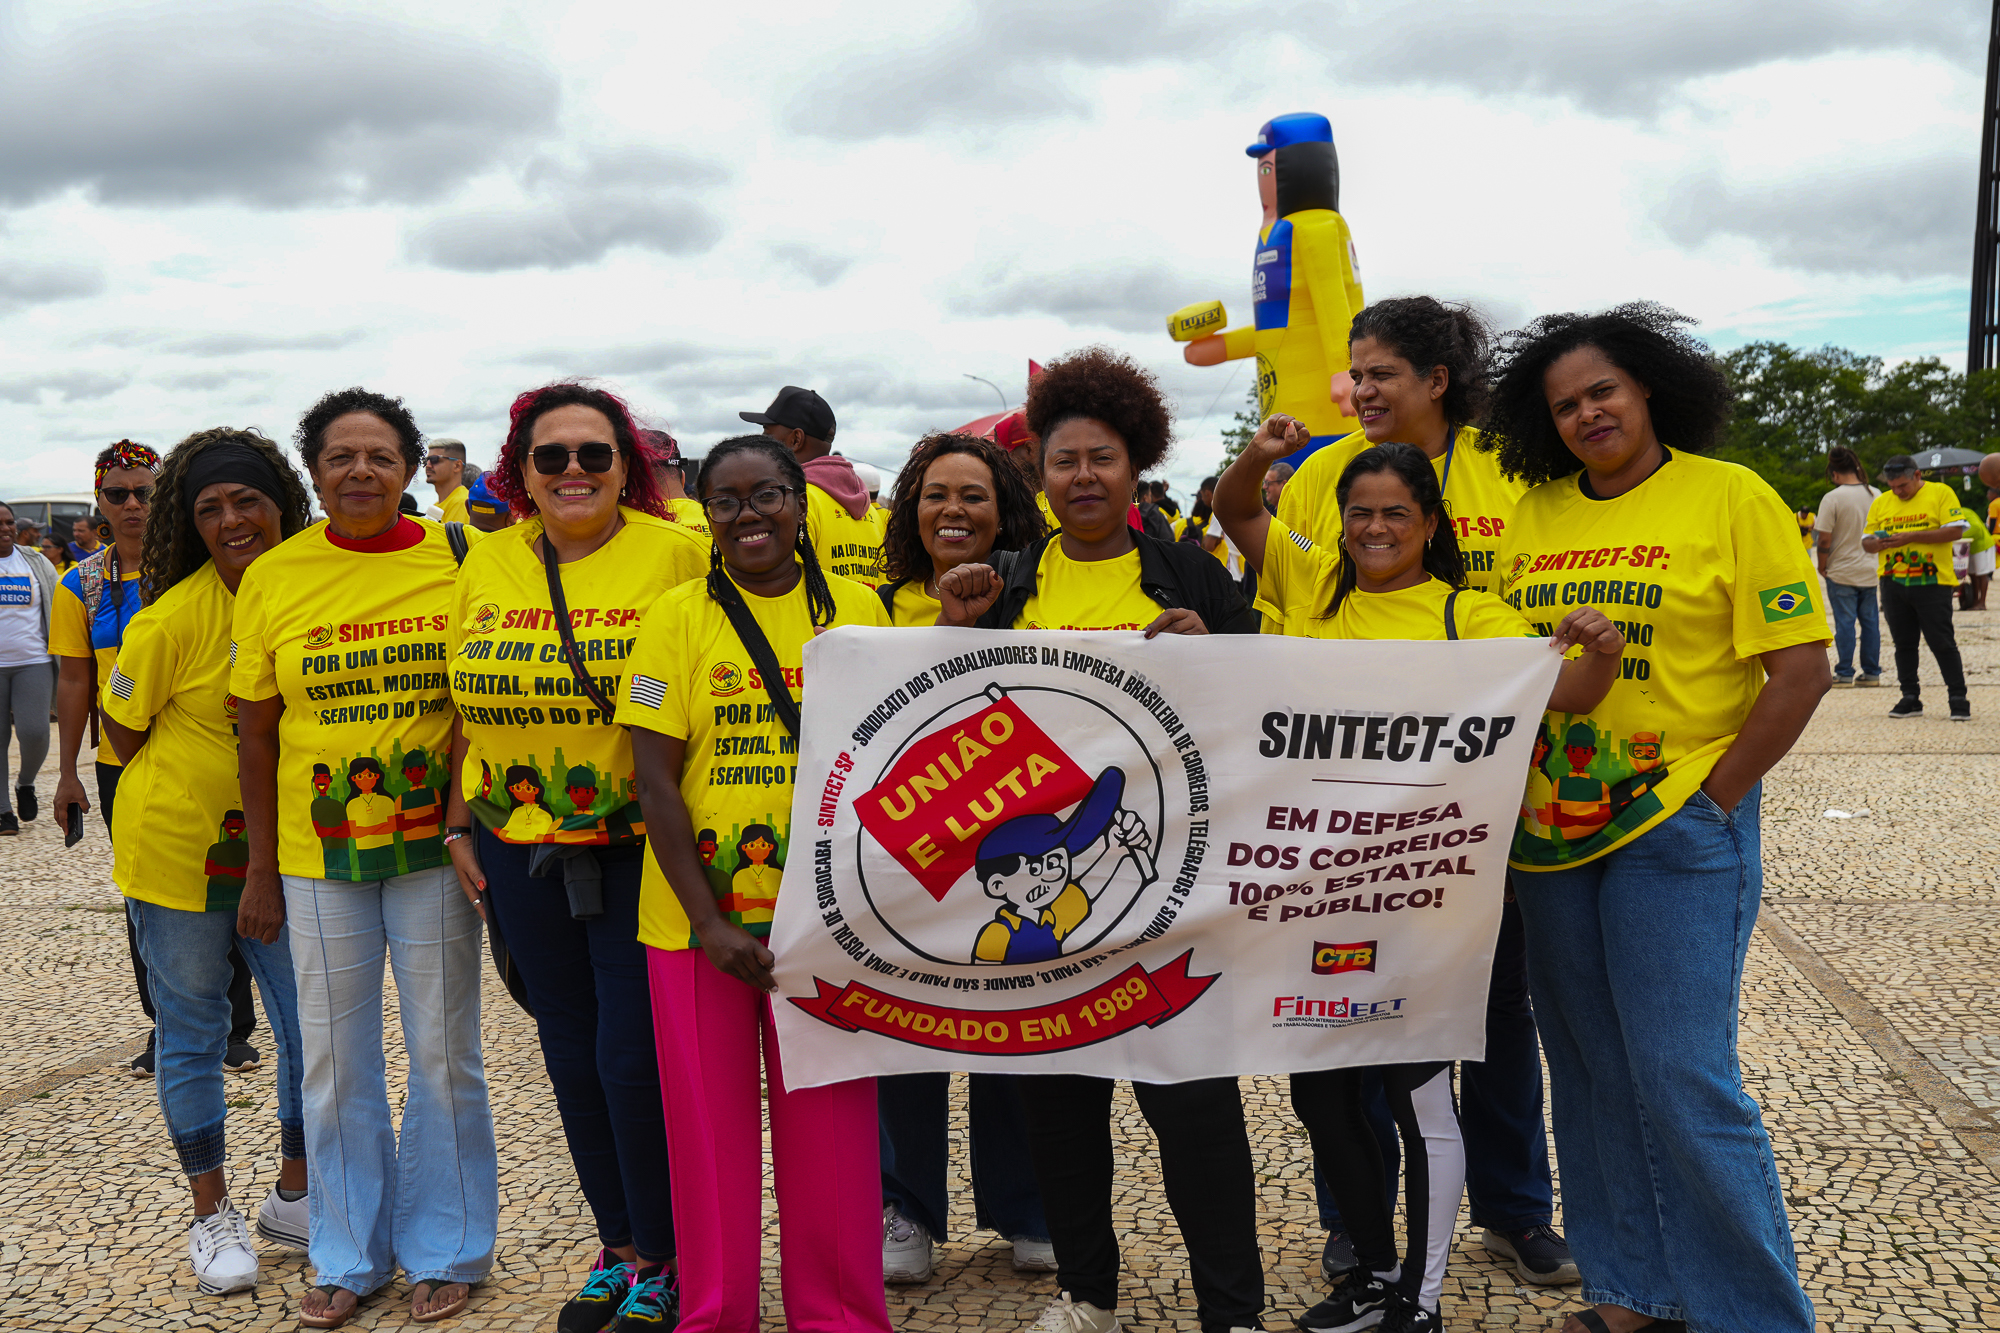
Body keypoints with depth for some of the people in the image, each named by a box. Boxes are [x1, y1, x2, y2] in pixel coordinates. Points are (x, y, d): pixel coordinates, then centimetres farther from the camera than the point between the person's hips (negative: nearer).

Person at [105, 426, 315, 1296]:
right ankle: (212, 1214, 26)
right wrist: (196, 787, 1)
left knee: (314, 1029, 5)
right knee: (192, 1035, 9)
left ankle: (294, 1196, 26)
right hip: (177, 849, -3)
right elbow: (123, 729, -5)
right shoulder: (173, 616, -17)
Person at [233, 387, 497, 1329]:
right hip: (317, 853, 2)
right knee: (334, 1063, 11)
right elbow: (257, 732, 5)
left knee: (443, 1055, 8)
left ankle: (445, 1249, 27)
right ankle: (350, 1254, 30)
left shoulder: (457, 562, -4)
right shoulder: (274, 579, 0)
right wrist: (262, 864, 5)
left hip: (433, 845, -1)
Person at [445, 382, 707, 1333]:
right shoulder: (486, 565, 6)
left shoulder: (676, 555, -8)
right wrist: (457, 826, 11)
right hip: (519, 851, 5)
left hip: (640, 851, -5)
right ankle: (615, 1243, 33)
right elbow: (469, 708, 13)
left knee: (636, 1059, -2)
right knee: (571, 1056, 14)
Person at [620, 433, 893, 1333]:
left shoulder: (856, 610, 3)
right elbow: (654, 779, -5)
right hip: (696, 915, 0)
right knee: (709, 1124, 10)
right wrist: (707, 919, -12)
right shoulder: (678, 617, -1)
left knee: (829, 1126, 7)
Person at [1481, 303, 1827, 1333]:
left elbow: (1801, 668, -7)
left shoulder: (1730, 497, -5)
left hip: (1679, 830, -5)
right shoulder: (1533, 513, 7)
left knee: (1681, 1079, -5)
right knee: (1589, 1071, 13)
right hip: (1549, 828, 5)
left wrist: (1713, 799, -9)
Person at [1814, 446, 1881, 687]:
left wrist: (1822, 566, -2)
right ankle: (1872, 672, 14)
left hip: (1842, 572, -5)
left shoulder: (1832, 498, -14)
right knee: (1870, 622, 10)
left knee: (1844, 623, 1)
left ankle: (1844, 673, 4)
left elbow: (1824, 540, -15)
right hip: (1871, 570, 5)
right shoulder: (1875, 495, 2)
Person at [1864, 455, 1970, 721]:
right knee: (1903, 643, 8)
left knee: (1942, 642, -3)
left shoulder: (1941, 493, -1)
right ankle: (1910, 698, 16)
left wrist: (1911, 536, -17)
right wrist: (1878, 544, -11)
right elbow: (1866, 541, 13)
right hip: (1893, 582, 4)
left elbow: (1955, 530, -10)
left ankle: (1958, 698, 4)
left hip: (1932, 582, -4)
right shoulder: (1880, 503, 12)